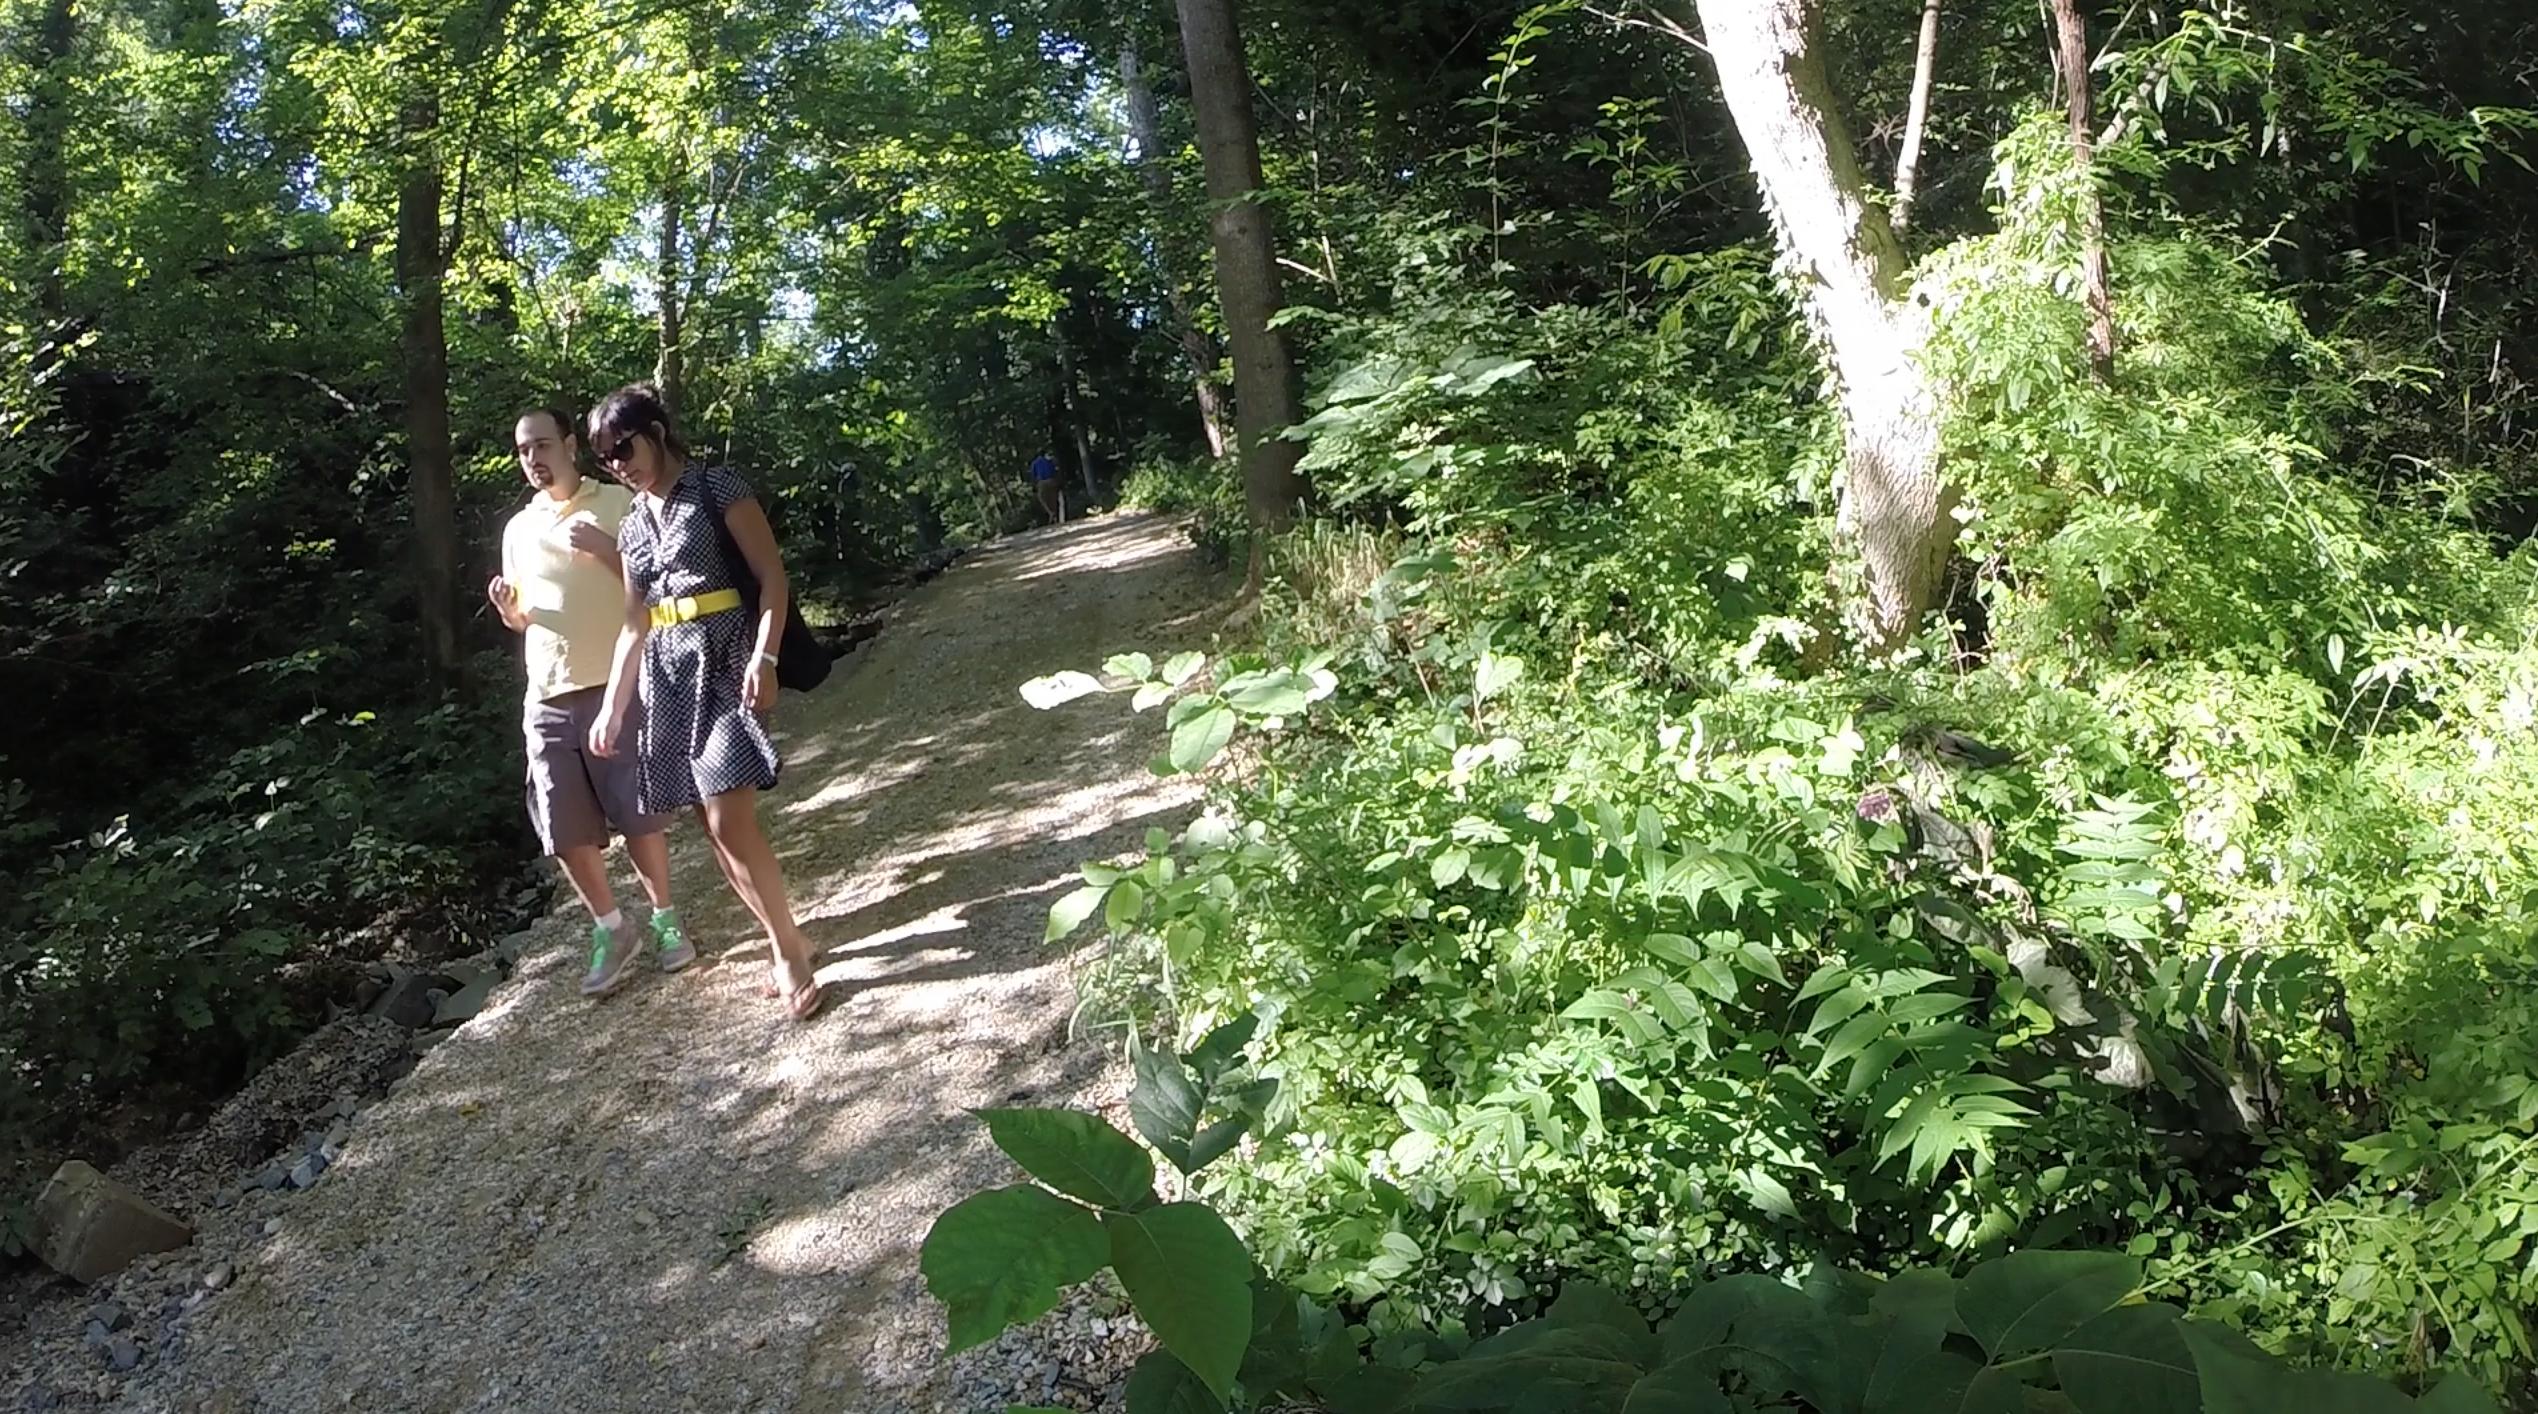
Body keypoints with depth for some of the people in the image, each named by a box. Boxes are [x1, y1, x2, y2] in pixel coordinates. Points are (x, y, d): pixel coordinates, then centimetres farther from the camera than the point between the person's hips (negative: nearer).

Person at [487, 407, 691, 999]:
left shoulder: (618, 504, 2)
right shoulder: (518, 528, 16)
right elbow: (523, 619, 22)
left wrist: (605, 549, -15)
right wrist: (508, 610, -1)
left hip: (614, 686, -4)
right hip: (547, 698, 4)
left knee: (638, 816, 0)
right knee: (566, 832, 3)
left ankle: (665, 920, 18)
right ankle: (610, 931, 19)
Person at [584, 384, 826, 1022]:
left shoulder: (716, 488, -2)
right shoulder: (633, 525, 17)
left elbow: (772, 577, -8)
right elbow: (635, 624, 20)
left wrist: (763, 658, -20)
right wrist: (612, 707, 17)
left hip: (722, 658, -7)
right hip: (667, 672, 7)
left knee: (730, 821, -15)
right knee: (713, 826, 4)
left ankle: (789, 947, -3)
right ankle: (784, 942, 14)